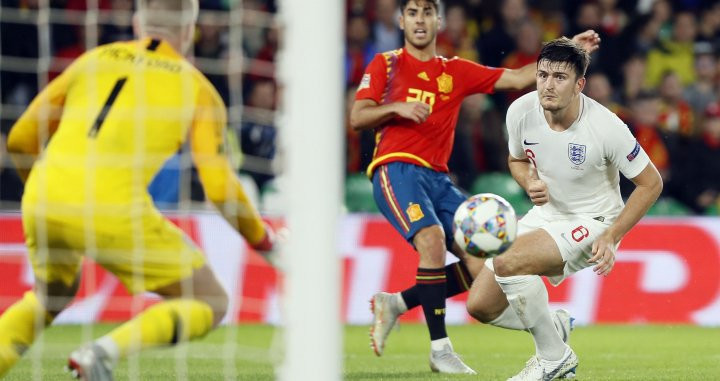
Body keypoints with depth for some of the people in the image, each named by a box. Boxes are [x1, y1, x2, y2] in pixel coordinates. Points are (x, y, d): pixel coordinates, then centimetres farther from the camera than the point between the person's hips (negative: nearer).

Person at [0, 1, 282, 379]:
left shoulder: (94, 60, 18)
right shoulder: (197, 89, 9)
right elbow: (220, 188, 0)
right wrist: (262, 239, 18)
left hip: (41, 205, 5)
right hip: (114, 213, -5)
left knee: (52, 297, 35)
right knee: (208, 304, 10)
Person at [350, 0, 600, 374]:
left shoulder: (457, 72, 18)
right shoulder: (386, 64, 9)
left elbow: (518, 78, 15)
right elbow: (357, 118, 3)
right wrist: (397, 107, -14)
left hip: (437, 177, 5)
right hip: (396, 169, -5)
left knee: (481, 263, -8)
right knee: (432, 238, -30)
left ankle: (395, 303, 7)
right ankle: (440, 348, -26)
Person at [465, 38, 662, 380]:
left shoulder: (605, 127, -25)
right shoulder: (521, 111, -12)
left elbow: (651, 183, -12)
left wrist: (611, 238, -18)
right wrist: (530, 183, -13)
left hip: (592, 222, -6)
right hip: (546, 215, 6)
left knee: (507, 263, -30)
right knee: (480, 306, -4)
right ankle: (555, 324, 23)